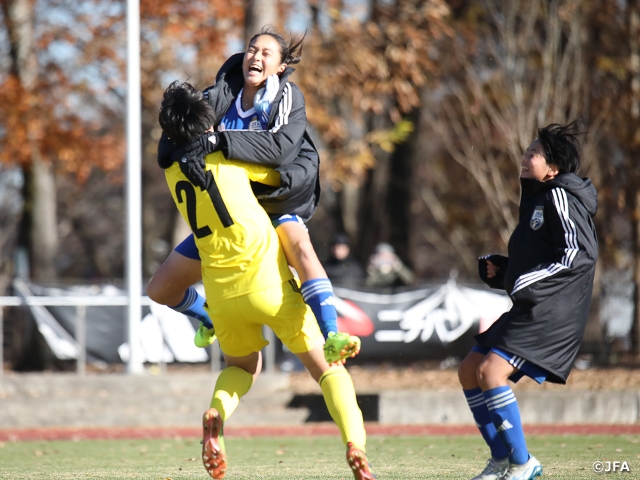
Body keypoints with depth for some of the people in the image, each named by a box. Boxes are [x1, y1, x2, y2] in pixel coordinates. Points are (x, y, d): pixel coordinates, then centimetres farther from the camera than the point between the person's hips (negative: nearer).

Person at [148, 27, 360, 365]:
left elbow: (281, 147, -31)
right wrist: (181, 153, -41)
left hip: (275, 204, -4)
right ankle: (211, 319, 37)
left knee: (300, 245, -39)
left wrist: (217, 141, -41)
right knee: (160, 289, 4)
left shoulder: (289, 99, -12)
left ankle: (331, 340, -49)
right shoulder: (222, 96, -7)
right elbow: (174, 136, -16)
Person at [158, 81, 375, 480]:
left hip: (222, 293, 4)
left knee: (241, 367, 29)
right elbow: (281, 176, 4)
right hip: (268, 282, -4)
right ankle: (355, 447, -18)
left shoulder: (173, 171, 8)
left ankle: (216, 411, -5)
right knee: (327, 367, 3)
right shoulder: (228, 155, -6)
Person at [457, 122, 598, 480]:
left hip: (554, 313, -11)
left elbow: (579, 254, -21)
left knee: (491, 371, -20)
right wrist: (499, 270, 7)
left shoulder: (560, 197, -12)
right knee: (469, 371, 11)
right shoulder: (537, 199, 18)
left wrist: (529, 282, -22)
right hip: (531, 311, 11)